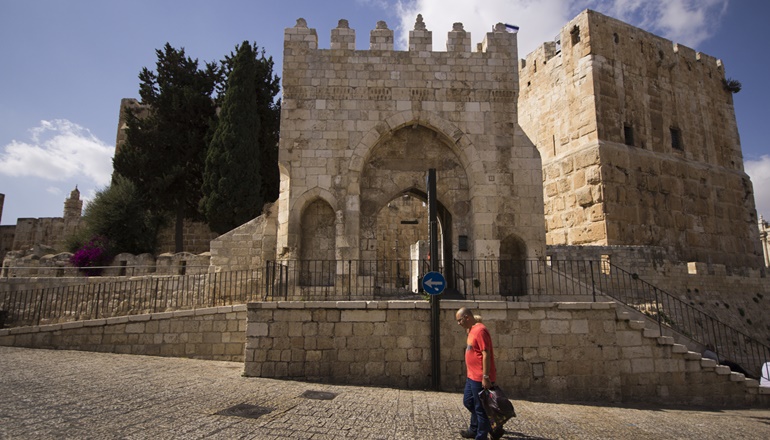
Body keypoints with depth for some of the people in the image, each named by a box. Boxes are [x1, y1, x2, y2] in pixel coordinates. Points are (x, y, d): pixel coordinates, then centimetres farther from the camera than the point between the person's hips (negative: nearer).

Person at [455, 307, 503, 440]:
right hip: (472, 376, 10)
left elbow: (486, 354, -23)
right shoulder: (472, 330, 10)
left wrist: (485, 377, -23)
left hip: (480, 378, -10)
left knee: (481, 408, 4)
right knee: (468, 402, 21)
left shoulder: (480, 330, -20)